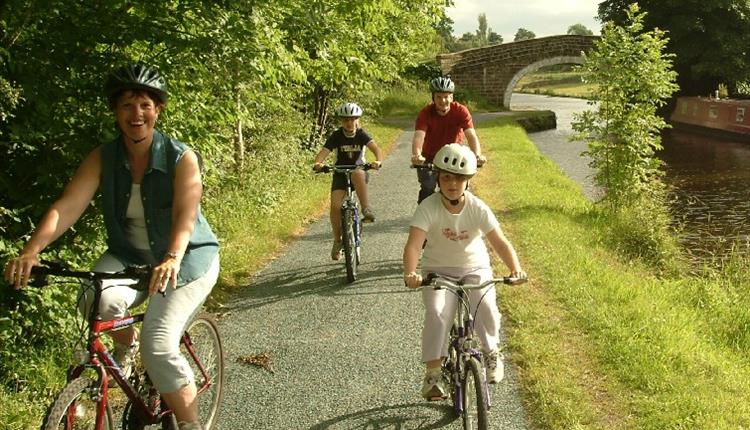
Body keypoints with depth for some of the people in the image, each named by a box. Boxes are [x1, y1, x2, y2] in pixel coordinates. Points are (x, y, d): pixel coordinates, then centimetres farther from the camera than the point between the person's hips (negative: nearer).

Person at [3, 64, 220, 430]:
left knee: (158, 345, -21)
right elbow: (67, 206, -20)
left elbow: (185, 216, -30)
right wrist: (31, 251, -37)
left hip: (188, 260, -3)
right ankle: (125, 345, 7)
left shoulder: (181, 158, -17)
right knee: (98, 302, -29)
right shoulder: (103, 158, -8)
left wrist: (171, 260, -50)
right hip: (128, 256, 3)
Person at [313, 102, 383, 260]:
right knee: (335, 206, -18)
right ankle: (337, 240, 2)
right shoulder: (336, 136, -9)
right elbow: (323, 152, -21)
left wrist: (378, 161, -48)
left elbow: (375, 148, -26)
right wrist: (317, 164, -44)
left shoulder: (362, 134, -10)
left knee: (357, 173, -39)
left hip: (359, 171, -1)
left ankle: (366, 209, -32)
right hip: (340, 174, 1)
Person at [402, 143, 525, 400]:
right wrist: (410, 273, -48)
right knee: (437, 314, -26)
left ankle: (491, 351, 7)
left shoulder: (478, 209, -14)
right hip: (438, 270, -1)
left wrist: (515, 269, -39)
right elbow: (413, 244, -30)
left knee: (486, 309, -25)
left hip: (475, 268, 1)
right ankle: (433, 374, -14)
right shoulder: (428, 207, -18)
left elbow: (500, 242, -20)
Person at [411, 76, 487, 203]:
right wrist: (416, 155, -58)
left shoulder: (461, 111, -20)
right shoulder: (426, 113, -22)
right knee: (428, 188, -19)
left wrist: (477, 155, -50)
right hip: (429, 158, -1)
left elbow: (471, 135, -30)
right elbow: (418, 136, -36)